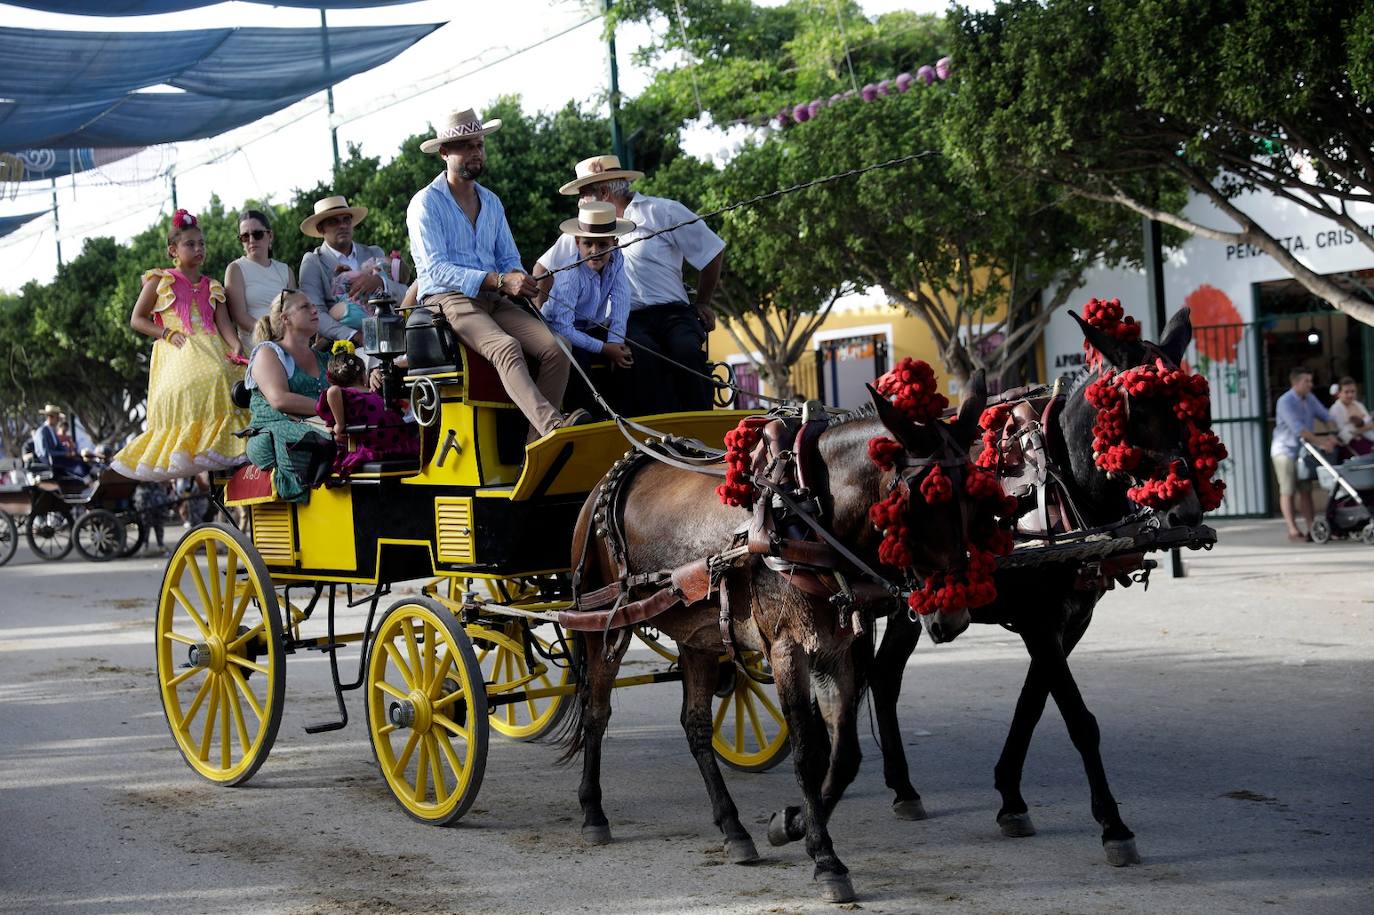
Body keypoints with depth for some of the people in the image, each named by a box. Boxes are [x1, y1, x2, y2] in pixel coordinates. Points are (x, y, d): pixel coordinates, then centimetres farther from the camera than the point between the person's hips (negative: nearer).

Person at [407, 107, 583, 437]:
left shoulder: (491, 202, 20)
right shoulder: (425, 203, -1)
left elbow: (509, 259, 19)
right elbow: (437, 270, -12)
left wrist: (519, 279, -8)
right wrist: (499, 281, -23)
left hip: (494, 300, 6)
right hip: (448, 300, -6)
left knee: (556, 348, -19)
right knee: (506, 347, -35)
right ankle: (552, 425, -53)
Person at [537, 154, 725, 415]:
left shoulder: (662, 212, 6)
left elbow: (713, 252, 11)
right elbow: (544, 266, 28)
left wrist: (703, 304, 15)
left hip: (673, 313, -1)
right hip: (628, 322, 1)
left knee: (687, 352, -33)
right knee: (644, 354, -33)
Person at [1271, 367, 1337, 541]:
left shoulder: (1310, 399, 7)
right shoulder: (1285, 402, -17)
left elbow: (1325, 415, 1)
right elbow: (1297, 427, -27)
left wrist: (1332, 435, -18)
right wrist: (1319, 441, -32)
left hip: (1303, 451, 7)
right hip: (1285, 450, -7)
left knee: (1305, 490, 5)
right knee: (1288, 491, -3)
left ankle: (1312, 528, 4)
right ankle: (1293, 530, -2)